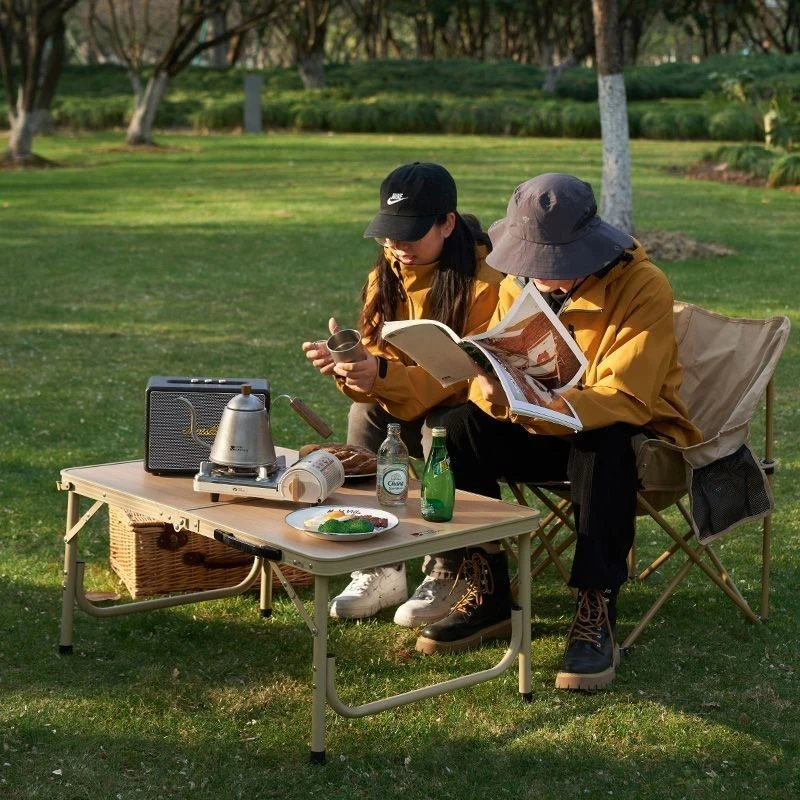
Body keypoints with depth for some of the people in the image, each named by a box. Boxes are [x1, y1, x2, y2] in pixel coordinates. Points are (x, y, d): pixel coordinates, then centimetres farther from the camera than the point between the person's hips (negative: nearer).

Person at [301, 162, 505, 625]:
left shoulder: (484, 279, -20)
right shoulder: (387, 275, 0)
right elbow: (379, 362, -1)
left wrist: (383, 375, -35)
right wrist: (348, 364, -26)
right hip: (406, 407, 6)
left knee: (442, 428, -35)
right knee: (365, 414, -22)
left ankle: (446, 574, -17)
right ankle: (380, 569, -15)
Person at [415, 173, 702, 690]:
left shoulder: (644, 287, -21)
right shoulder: (519, 284, -4)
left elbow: (624, 398, -29)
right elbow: (491, 376, -8)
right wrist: (493, 393, -35)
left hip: (634, 432, -5)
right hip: (543, 429, 5)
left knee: (604, 445, -39)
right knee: (458, 428, -19)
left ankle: (597, 614, -29)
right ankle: (486, 592, -9)